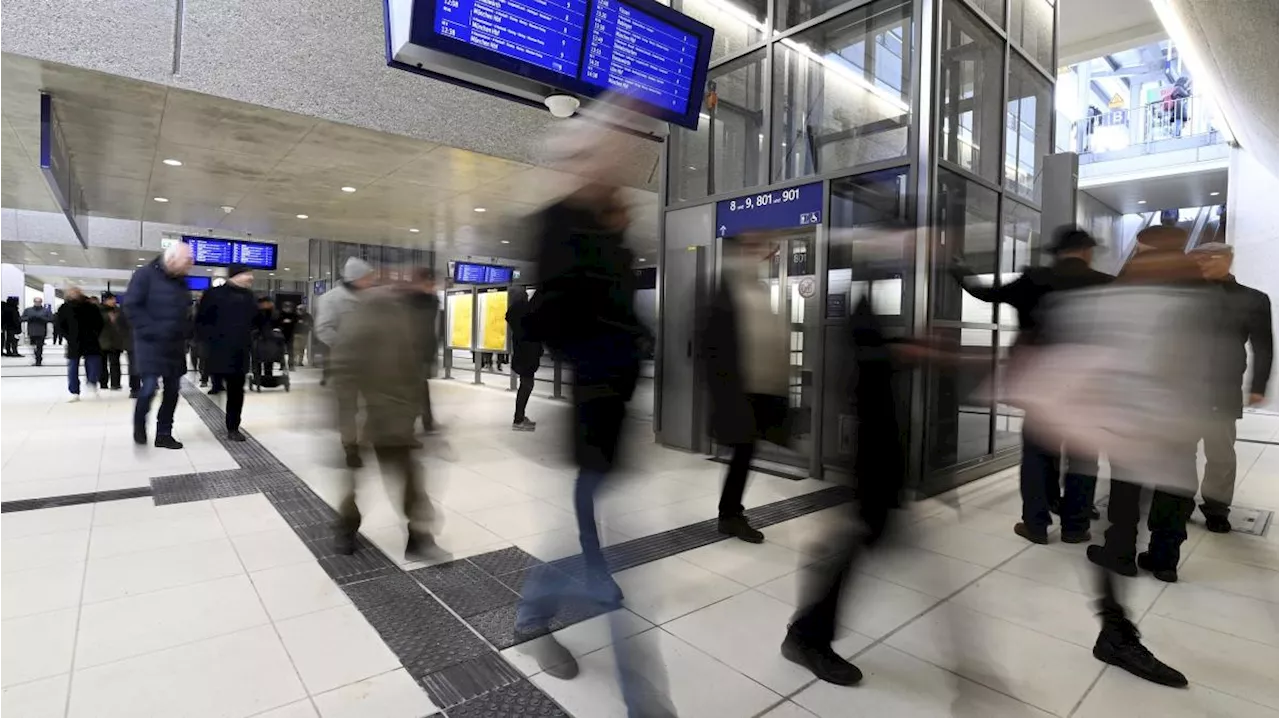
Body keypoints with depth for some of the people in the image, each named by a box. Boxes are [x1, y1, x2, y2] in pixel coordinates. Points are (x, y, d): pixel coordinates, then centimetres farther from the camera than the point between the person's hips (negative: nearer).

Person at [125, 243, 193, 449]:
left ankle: (164, 434, 15)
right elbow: (131, 305, -13)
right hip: (151, 343, -6)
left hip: (175, 345, 6)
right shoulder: (146, 274, -8)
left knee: (172, 390, 6)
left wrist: (185, 331, 6)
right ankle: (139, 426, 14)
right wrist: (151, 330, -19)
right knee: (149, 387, -12)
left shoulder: (181, 281, 12)